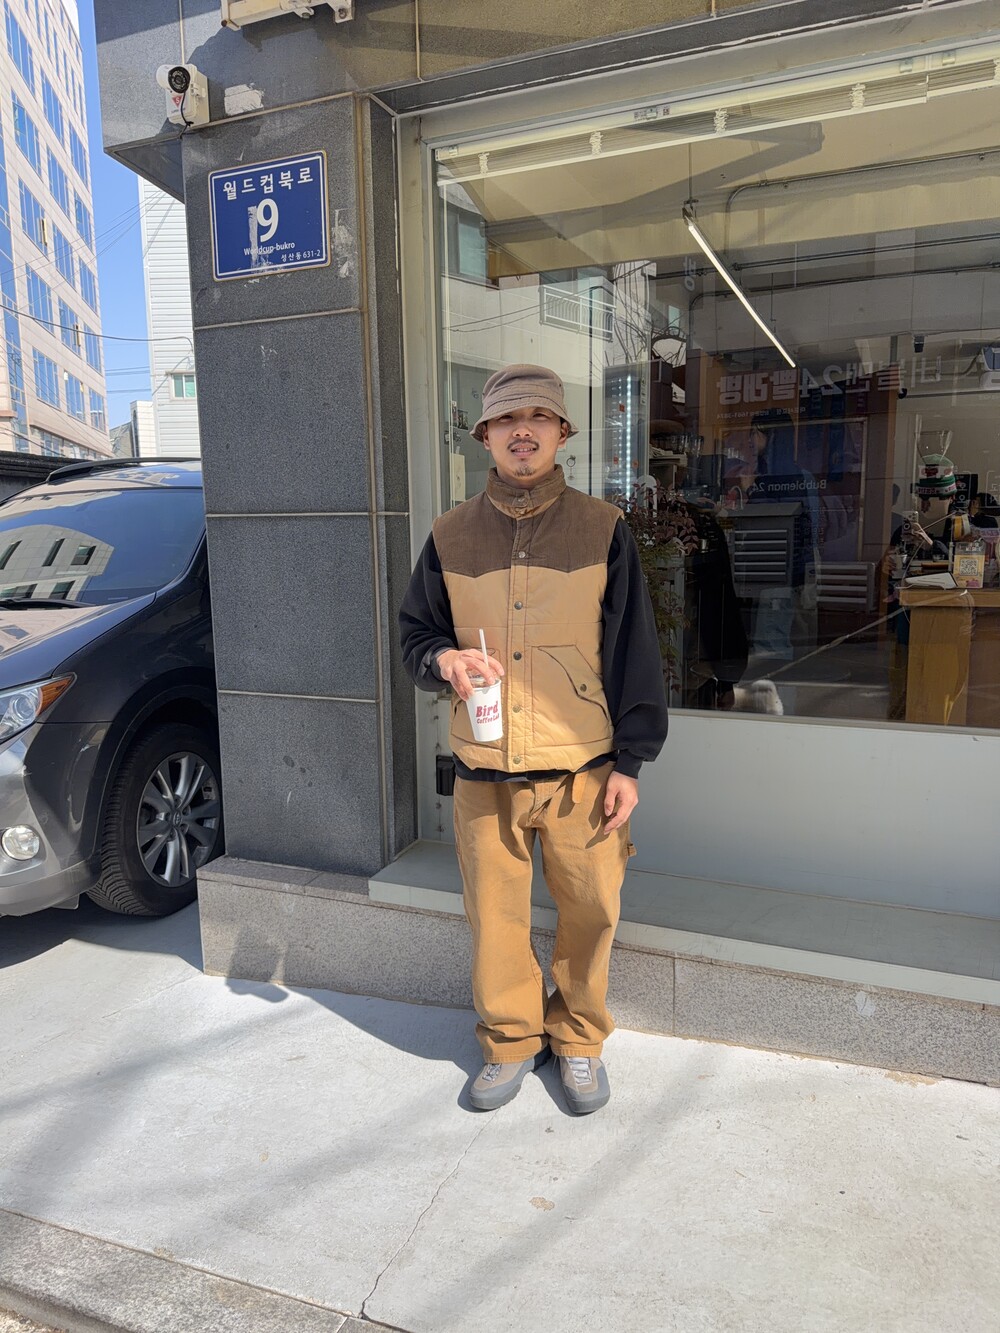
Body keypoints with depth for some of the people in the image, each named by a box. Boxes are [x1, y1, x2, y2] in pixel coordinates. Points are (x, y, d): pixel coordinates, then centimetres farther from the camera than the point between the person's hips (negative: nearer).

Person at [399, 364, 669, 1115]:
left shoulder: (602, 530, 0)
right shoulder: (451, 536, 5)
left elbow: (634, 651, 1)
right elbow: (416, 632, 13)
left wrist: (630, 761, -2)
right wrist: (443, 659, -11)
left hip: (584, 771, -1)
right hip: (484, 774, 2)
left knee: (590, 915, 9)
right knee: (495, 918, 11)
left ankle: (580, 1040, 35)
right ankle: (511, 1041, 36)